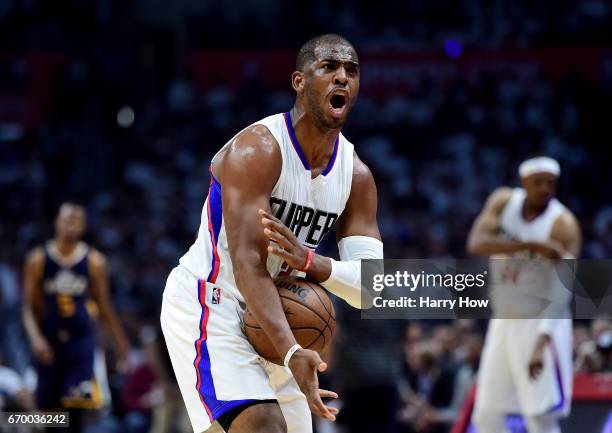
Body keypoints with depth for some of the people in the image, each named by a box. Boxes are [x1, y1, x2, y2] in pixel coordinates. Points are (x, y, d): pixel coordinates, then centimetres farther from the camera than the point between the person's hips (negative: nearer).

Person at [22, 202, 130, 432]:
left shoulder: (94, 261, 1)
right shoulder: (38, 259, 0)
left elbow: (104, 306, 10)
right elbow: (29, 307, 0)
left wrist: (120, 342, 11)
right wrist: (35, 338, -16)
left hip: (82, 338, -1)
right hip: (50, 342, 1)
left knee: (77, 404, -16)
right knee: (49, 407, 8)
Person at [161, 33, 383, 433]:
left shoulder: (357, 175, 0)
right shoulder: (257, 149, -21)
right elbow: (247, 262, -31)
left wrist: (309, 262, -29)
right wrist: (290, 353, -43)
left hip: (270, 315, 8)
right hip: (207, 304, -8)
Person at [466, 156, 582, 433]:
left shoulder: (564, 225, -15)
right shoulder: (503, 202, 0)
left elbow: (561, 292, -22)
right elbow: (476, 244, -17)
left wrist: (541, 344, -35)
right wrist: (531, 245, -30)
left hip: (541, 323, -6)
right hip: (503, 322, 6)